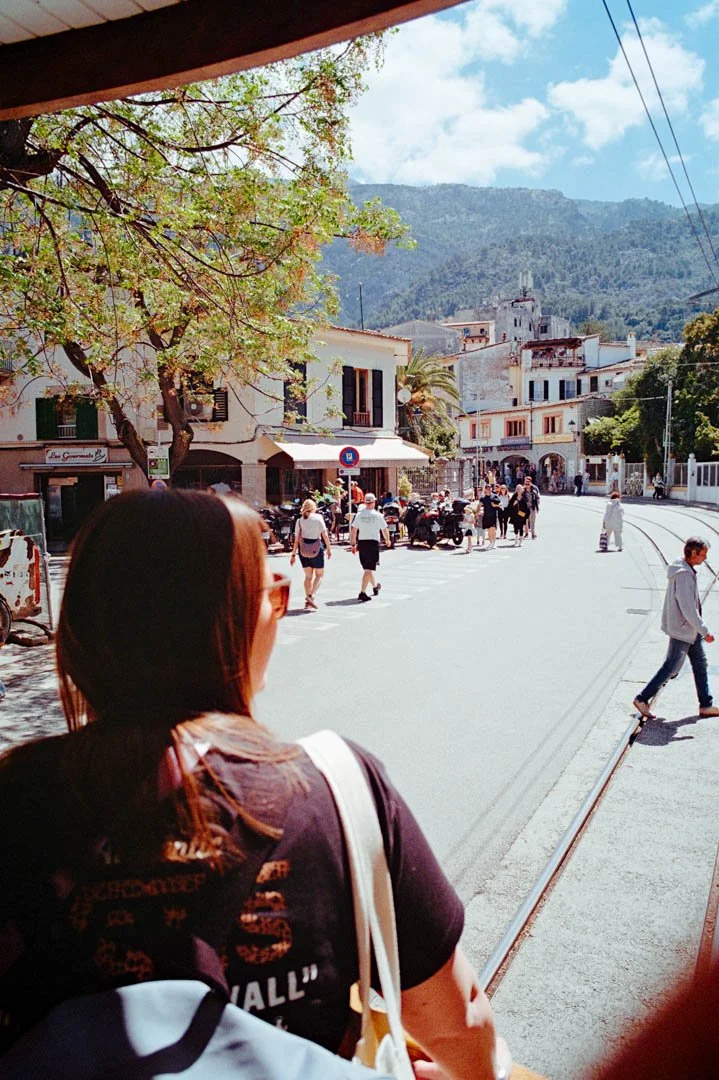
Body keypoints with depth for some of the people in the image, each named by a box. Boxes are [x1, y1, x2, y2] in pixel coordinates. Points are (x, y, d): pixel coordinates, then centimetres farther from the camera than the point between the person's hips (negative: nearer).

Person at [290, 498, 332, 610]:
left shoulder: (299, 521, 3)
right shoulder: (318, 518, -4)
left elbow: (297, 539, 0)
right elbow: (324, 535, -7)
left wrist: (293, 554, 4)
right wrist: (329, 548, 1)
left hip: (303, 550, 3)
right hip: (317, 549, -3)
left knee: (308, 576, 14)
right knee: (319, 575, 10)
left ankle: (308, 602, 13)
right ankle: (312, 595, -13)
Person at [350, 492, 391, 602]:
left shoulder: (359, 515, 3)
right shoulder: (377, 515, -5)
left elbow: (353, 530, 3)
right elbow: (384, 530, 4)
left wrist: (353, 544, 11)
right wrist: (387, 540, 22)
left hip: (361, 543, 4)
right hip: (373, 543, -4)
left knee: (367, 568, 21)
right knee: (368, 569, -6)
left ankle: (375, 586, 41)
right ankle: (362, 593, -14)